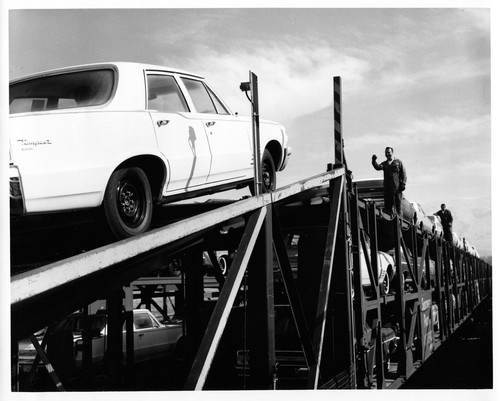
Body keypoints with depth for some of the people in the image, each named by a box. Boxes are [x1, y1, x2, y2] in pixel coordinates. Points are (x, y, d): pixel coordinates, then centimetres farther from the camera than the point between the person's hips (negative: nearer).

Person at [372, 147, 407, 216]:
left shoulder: (398, 162, 7)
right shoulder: (384, 163, 15)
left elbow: (403, 173, 2)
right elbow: (378, 167, -5)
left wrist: (403, 184, -7)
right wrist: (374, 161, -22)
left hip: (397, 186, -3)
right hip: (387, 186, 3)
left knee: (398, 203, -2)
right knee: (388, 204, 2)